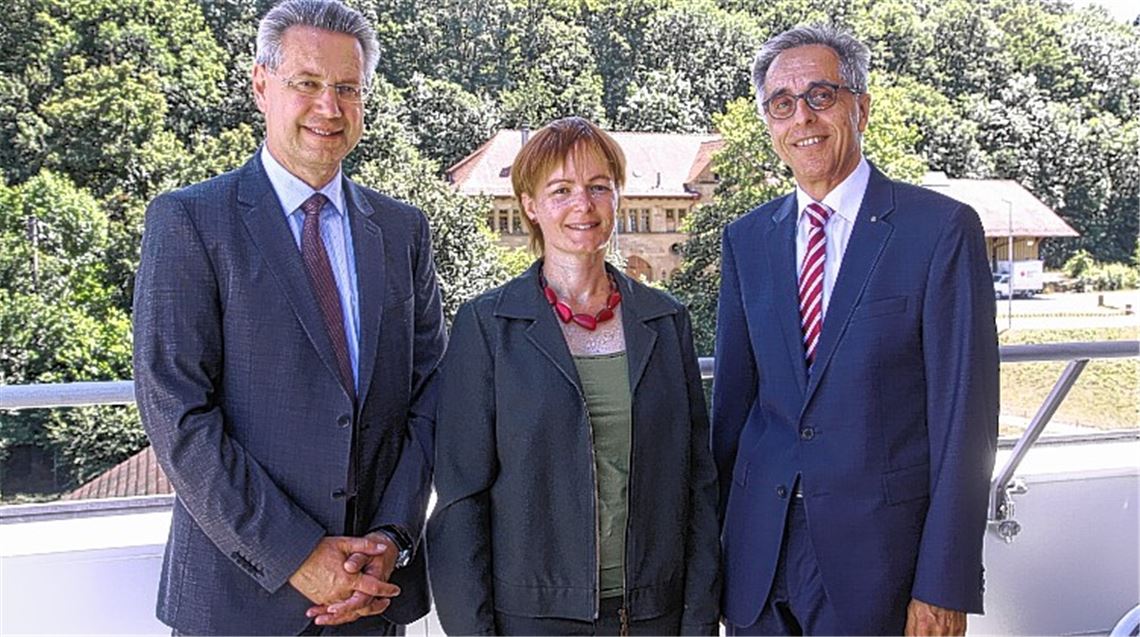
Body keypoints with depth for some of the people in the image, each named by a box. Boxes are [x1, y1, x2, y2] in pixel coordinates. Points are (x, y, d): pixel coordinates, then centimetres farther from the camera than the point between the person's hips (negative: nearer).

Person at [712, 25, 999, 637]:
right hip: (759, 549, 4)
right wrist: (712, 541, 9)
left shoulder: (941, 228, -8)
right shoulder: (745, 239, 6)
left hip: (878, 550, -3)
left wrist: (943, 587, -11)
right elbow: (732, 396, 9)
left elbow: (964, 414, -9)